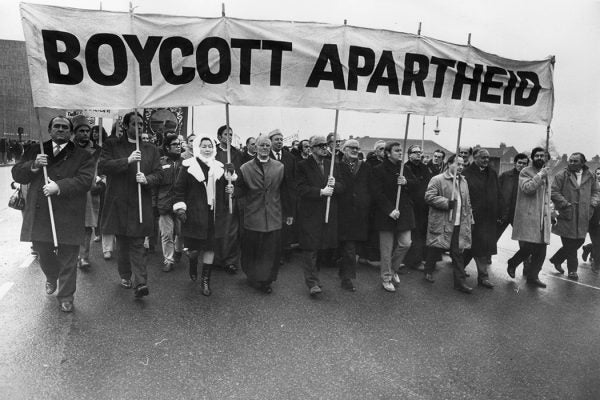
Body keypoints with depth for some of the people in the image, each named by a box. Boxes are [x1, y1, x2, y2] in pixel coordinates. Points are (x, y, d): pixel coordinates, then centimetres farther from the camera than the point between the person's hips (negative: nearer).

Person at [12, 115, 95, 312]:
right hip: (39, 215, 3)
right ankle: (51, 278, 51)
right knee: (44, 255, 19)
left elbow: (85, 180, -11)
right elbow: (17, 175, 7)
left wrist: (59, 186, -22)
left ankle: (66, 297, 21)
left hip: (68, 217, -3)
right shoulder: (35, 151, 13)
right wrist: (33, 165, -12)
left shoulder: (82, 156, 2)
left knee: (68, 260, 4)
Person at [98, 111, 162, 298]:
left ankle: (140, 283, -5)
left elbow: (157, 173, 7)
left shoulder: (151, 149, 10)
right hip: (118, 203, 0)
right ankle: (125, 276, 28)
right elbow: (102, 166, -8)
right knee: (121, 242, 11)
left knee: (137, 244, -3)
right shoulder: (112, 145, 5)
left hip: (140, 204, 0)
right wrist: (127, 160, -19)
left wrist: (146, 179, -15)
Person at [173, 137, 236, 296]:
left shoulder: (219, 167, 10)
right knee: (194, 248, 1)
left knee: (210, 247, 5)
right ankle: (193, 264, 37)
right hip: (194, 214, -3)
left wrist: (229, 190, 2)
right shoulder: (189, 167, -3)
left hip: (214, 215, 4)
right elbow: (179, 188, -6)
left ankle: (205, 280, 18)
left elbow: (224, 186, 23)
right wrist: (180, 207, -13)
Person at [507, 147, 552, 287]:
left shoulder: (546, 173, 21)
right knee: (527, 248, -12)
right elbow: (527, 188, -21)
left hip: (543, 218, 7)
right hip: (527, 216, -7)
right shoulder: (525, 172, -3)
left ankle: (532, 276, 16)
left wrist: (552, 213, 22)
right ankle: (512, 263, 16)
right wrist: (540, 175, -18)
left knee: (541, 250, 3)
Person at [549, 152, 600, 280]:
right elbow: (554, 192, -8)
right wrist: (566, 205, -13)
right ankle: (572, 271, 13)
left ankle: (556, 259, 29)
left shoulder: (589, 177, 10)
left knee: (579, 241, 11)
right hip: (567, 216, -5)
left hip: (583, 217, 5)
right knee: (570, 243, 0)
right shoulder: (562, 175, -4)